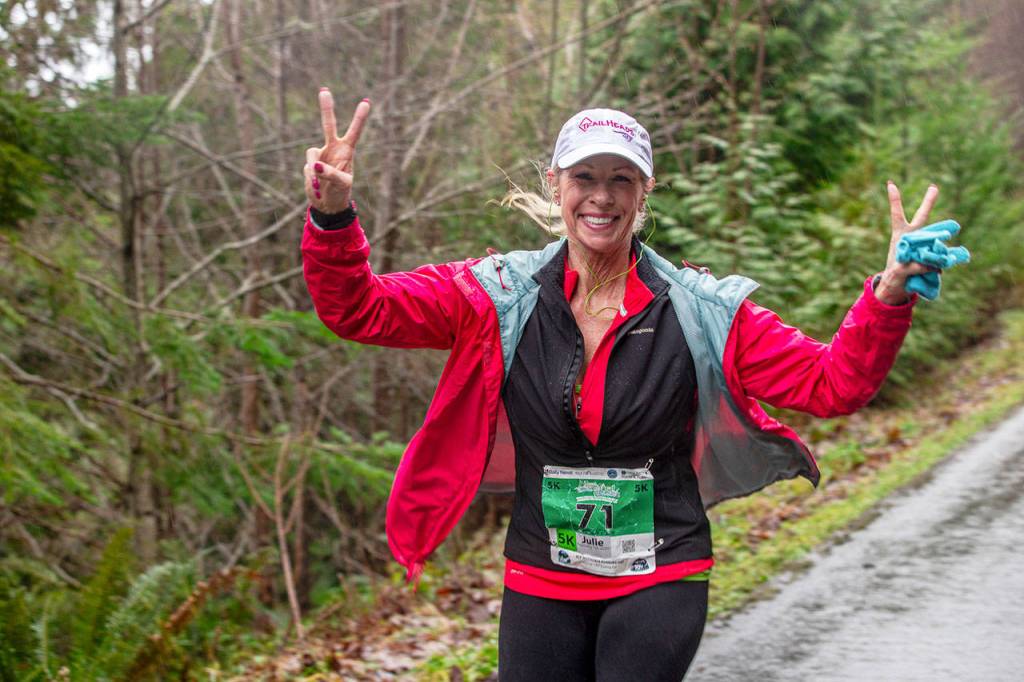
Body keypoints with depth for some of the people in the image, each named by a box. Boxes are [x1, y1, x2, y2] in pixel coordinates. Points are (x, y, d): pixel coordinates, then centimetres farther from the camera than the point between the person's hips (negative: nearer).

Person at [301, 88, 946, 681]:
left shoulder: (702, 309, -4)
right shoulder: (501, 297, -3)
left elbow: (831, 383, -6)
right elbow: (358, 309, -9)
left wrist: (888, 296, -22)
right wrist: (333, 216, -27)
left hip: (660, 584, -1)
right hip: (539, 580, 1)